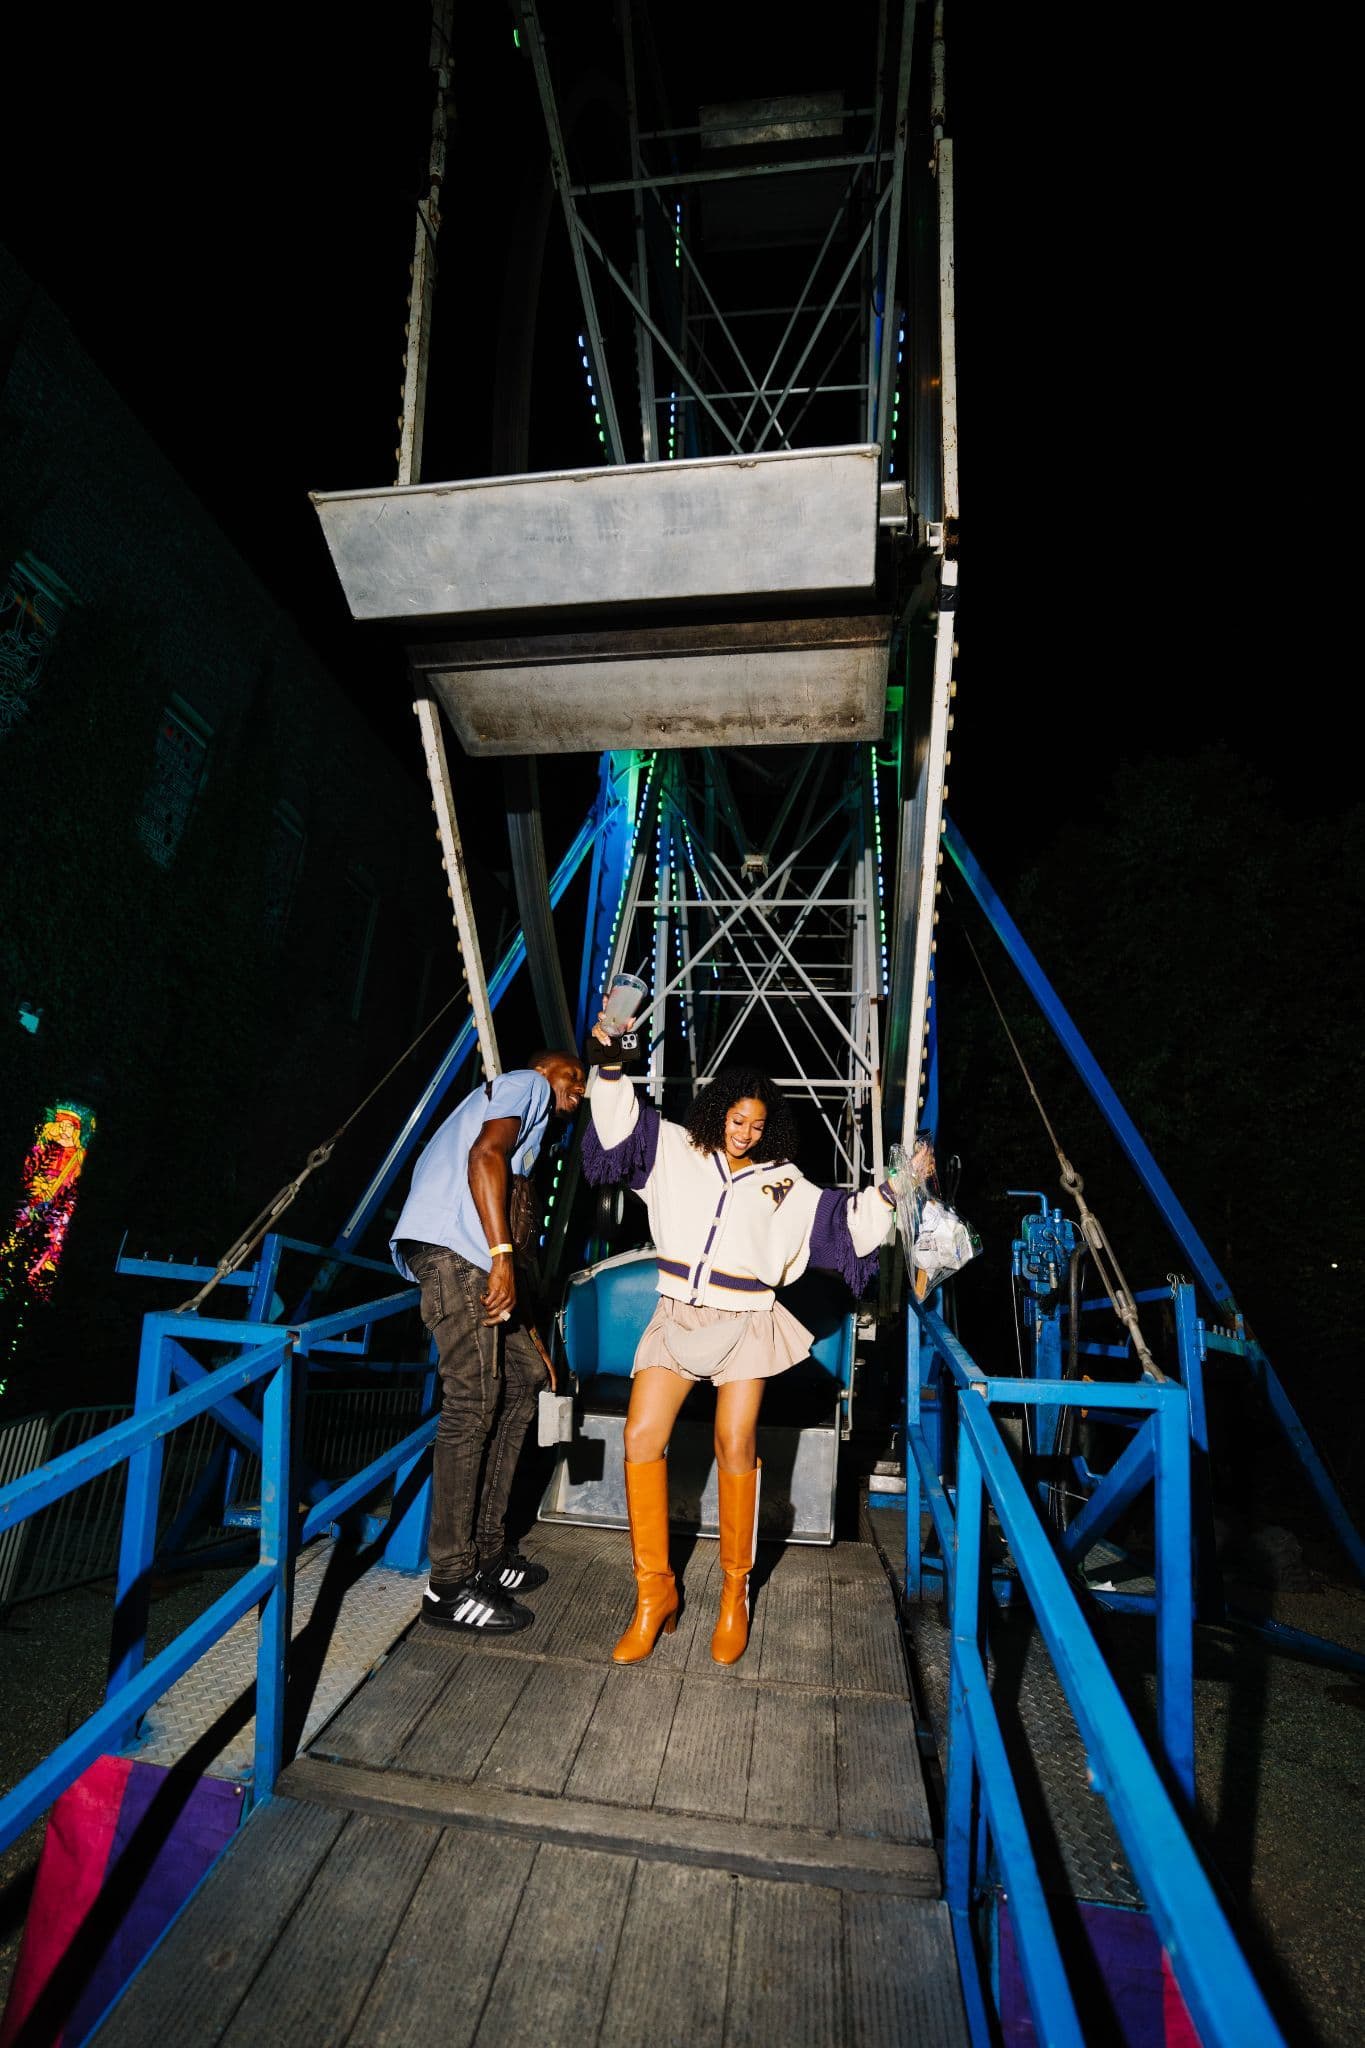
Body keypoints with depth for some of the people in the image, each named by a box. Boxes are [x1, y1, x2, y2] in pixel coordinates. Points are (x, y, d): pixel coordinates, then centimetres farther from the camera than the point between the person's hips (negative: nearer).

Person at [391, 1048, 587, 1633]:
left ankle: (485, 1550, 20)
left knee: (523, 1378, 12)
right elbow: (485, 1153, -15)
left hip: (470, 1257, 10)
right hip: (452, 1246, -10)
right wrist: (502, 1256, -21)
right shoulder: (528, 1082, 5)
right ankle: (450, 1585, 1)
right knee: (473, 1401, -8)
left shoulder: (534, 1120, 32)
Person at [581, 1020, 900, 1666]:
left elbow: (849, 1225, 10)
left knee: (736, 1446, -9)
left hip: (743, 1323, -1)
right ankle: (655, 1593, 8)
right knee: (641, 1438, -9)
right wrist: (611, 1060, -2)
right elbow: (618, 1124, 8)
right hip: (676, 1317, 1)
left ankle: (735, 1592, 15)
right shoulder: (677, 1150, 9)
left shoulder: (785, 1183, 9)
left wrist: (890, 1190, -2)